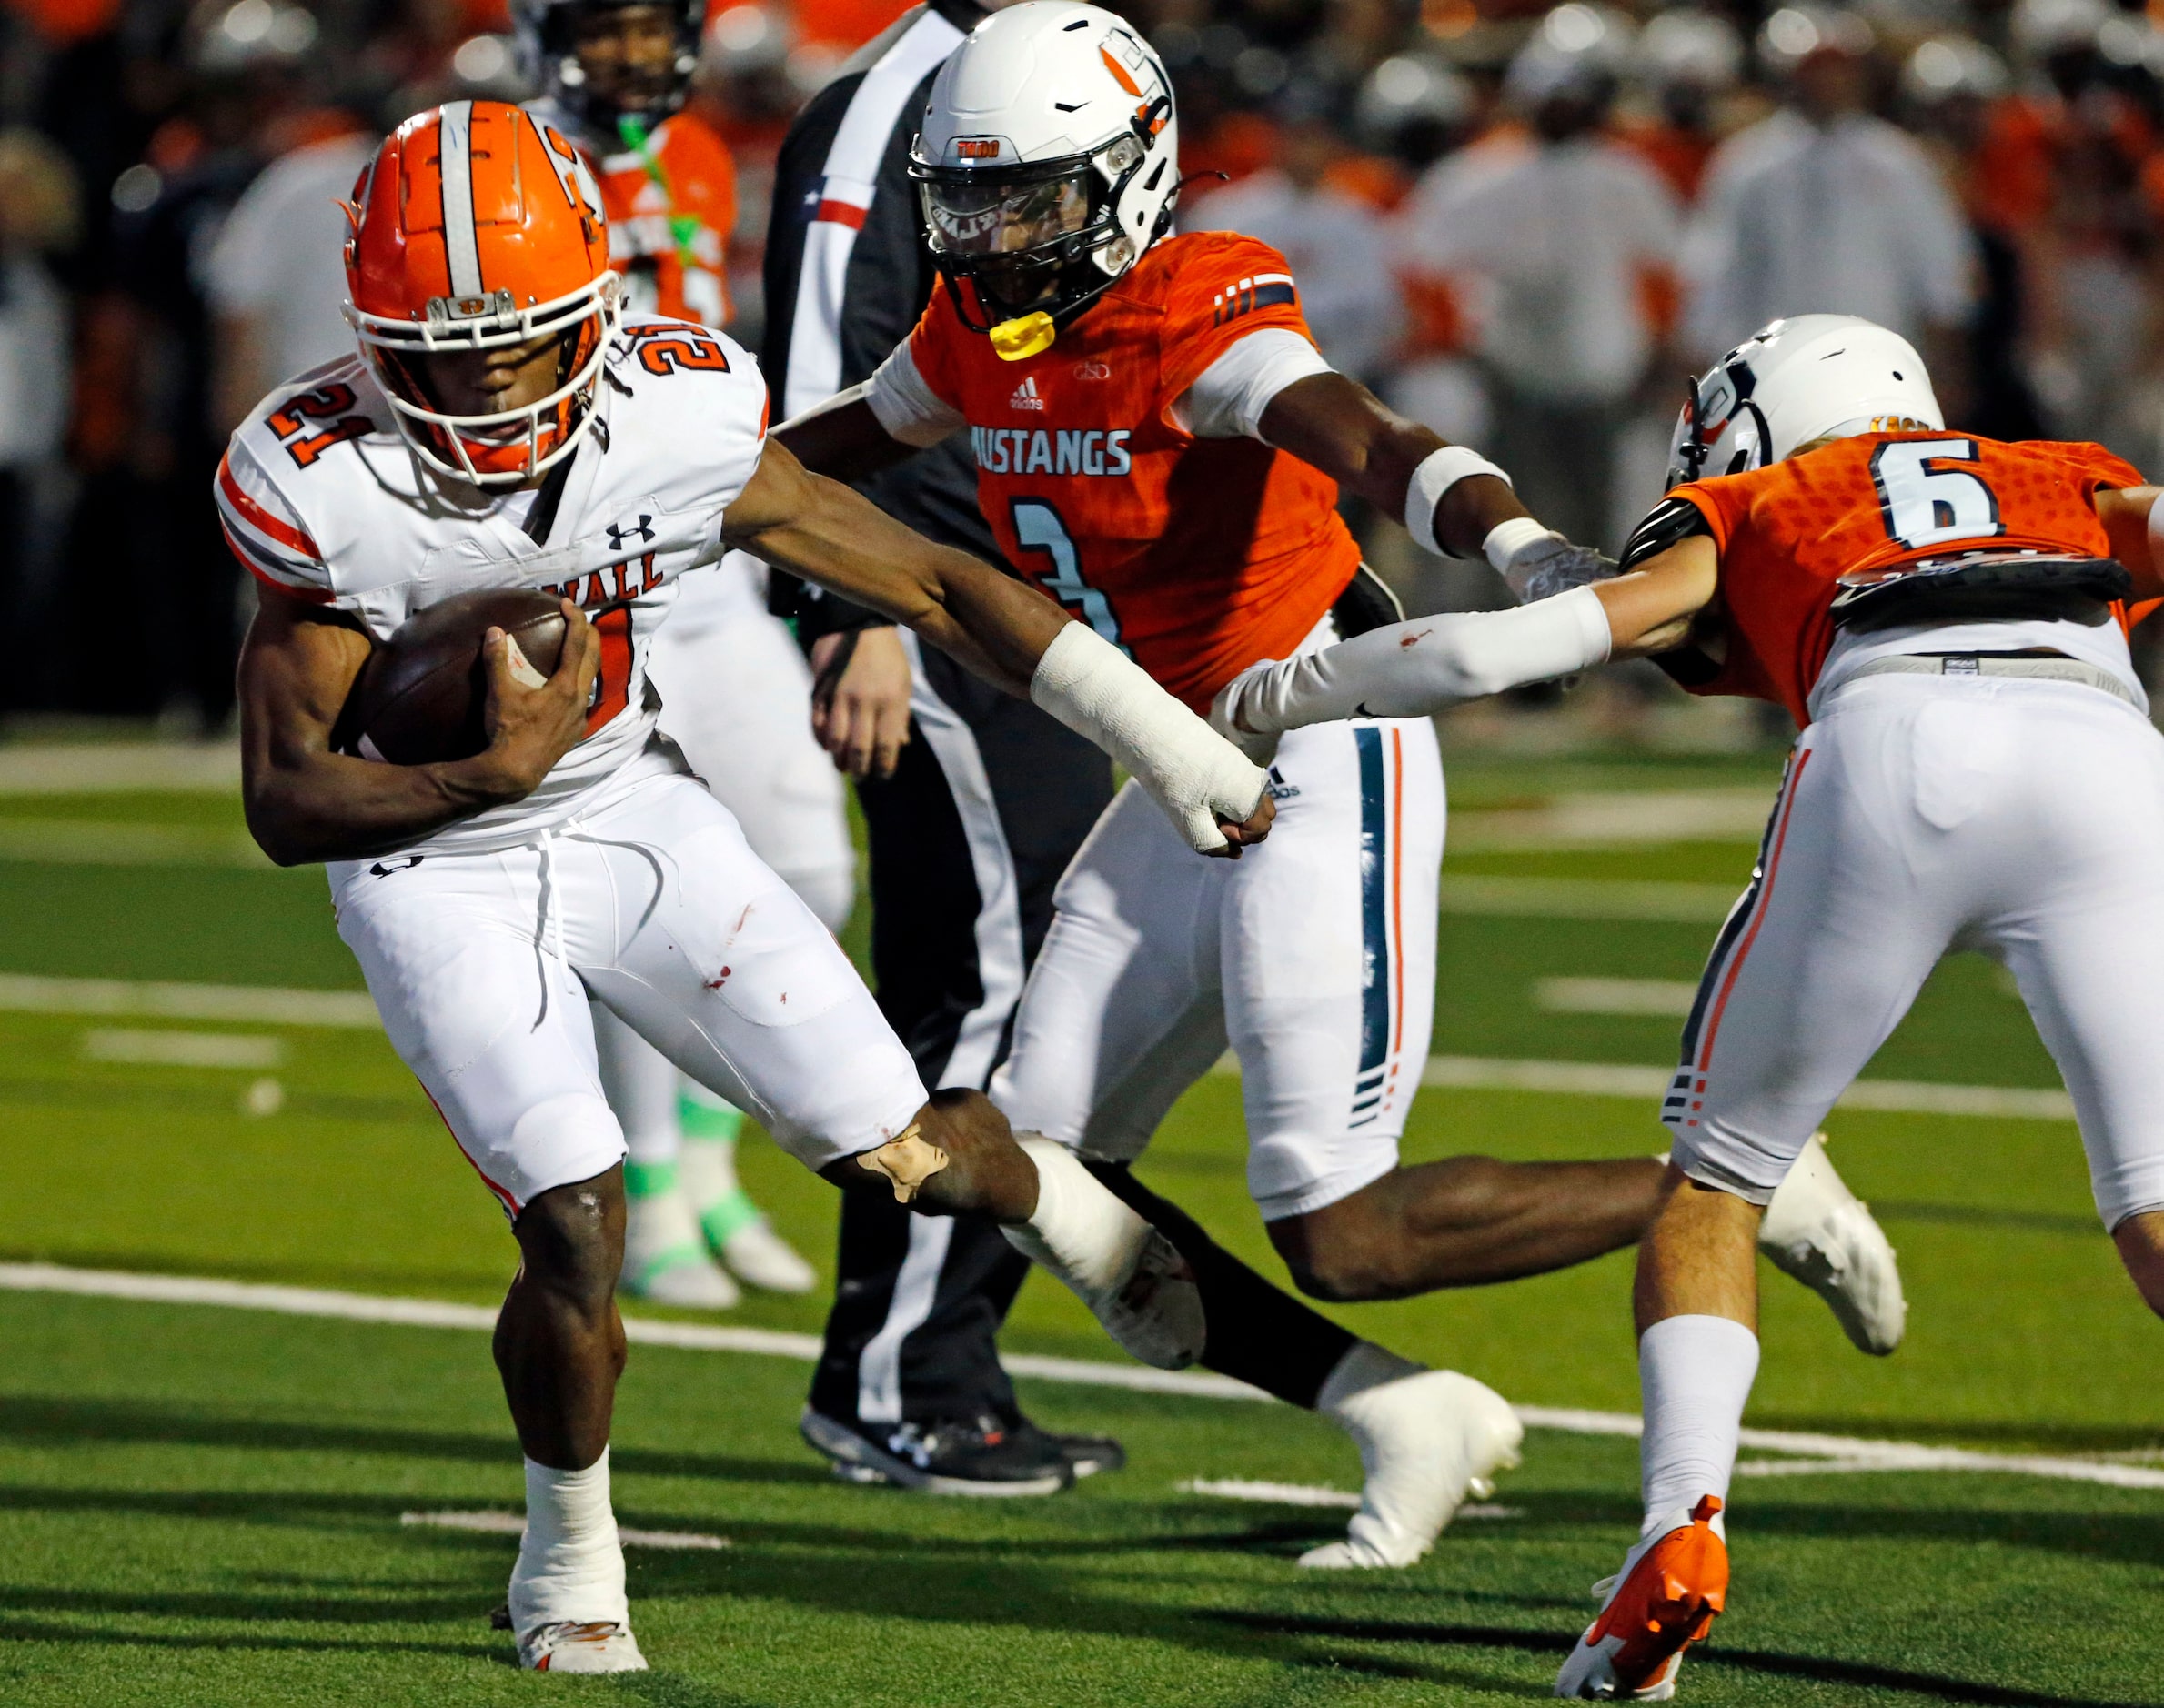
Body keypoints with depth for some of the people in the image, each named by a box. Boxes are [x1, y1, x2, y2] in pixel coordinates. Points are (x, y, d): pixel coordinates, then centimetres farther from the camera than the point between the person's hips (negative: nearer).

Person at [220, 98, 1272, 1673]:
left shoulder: (679, 421, -20)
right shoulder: (328, 490, -25)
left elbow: (930, 583, -8)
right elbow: (286, 802, -20)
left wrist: (1168, 741, -4)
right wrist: (494, 775, -35)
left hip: (633, 819, 2)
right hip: (439, 875, -2)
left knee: (900, 1156, 0)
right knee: (574, 1232, -16)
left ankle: (1051, 1200, 38)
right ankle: (570, 1551, 14)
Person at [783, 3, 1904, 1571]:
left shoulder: (1199, 320, -21)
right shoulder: (982, 330, 4)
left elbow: (1366, 442, -40)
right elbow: (863, 432, 27)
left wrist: (1514, 541, -59)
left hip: (1322, 766, -9)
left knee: (1339, 1240, -12)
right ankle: (1407, 1422, 11)